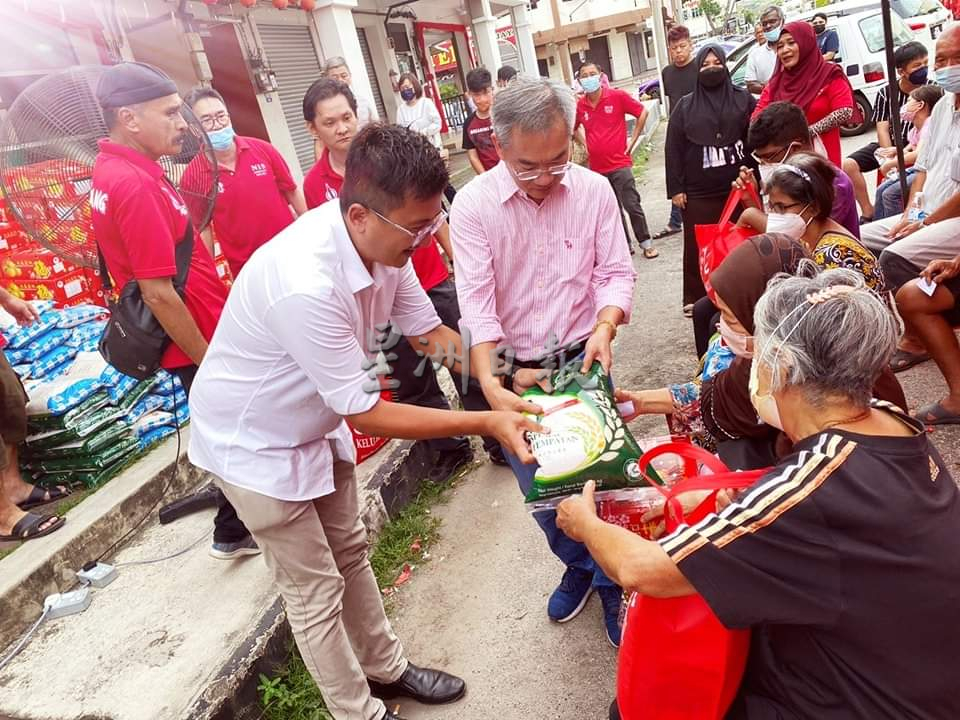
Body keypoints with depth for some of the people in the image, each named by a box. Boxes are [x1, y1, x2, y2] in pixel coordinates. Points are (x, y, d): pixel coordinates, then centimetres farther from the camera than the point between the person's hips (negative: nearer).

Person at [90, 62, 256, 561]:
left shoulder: (115, 171, 7)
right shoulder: (135, 184, -25)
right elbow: (159, 296, -26)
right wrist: (212, 363, -18)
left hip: (201, 338, 9)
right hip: (199, 345, -9)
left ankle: (238, 526, 38)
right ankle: (234, 533, 26)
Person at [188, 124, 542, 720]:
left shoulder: (382, 241, -16)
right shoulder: (305, 284, -40)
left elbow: (431, 331, -3)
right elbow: (365, 413, -31)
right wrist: (485, 423, -28)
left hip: (313, 425, 8)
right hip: (254, 443, -7)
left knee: (350, 551, 21)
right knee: (317, 590, 7)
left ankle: (386, 667, 43)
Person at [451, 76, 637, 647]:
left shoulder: (594, 190, -5)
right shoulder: (475, 204, -11)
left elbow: (617, 274, -2)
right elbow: (476, 299, -17)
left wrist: (604, 327, -23)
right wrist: (489, 382, -28)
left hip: (582, 359, 0)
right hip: (514, 371, 0)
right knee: (541, 490, 13)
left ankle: (610, 580, 34)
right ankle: (579, 566, 43)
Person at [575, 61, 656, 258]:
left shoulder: (617, 96, -6)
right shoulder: (580, 105, 2)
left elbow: (642, 112, 2)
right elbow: (574, 128, 21)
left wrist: (633, 140, -1)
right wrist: (585, 144, 9)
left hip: (620, 162, -3)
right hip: (597, 167, 4)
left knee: (632, 205, -4)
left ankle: (646, 243, 8)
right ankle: (625, 244, 21)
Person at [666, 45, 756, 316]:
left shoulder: (743, 99, 8)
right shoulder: (685, 106, 7)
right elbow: (673, 149, 4)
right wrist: (675, 188, -2)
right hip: (699, 193, 0)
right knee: (698, 246, 1)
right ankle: (695, 298, 13)